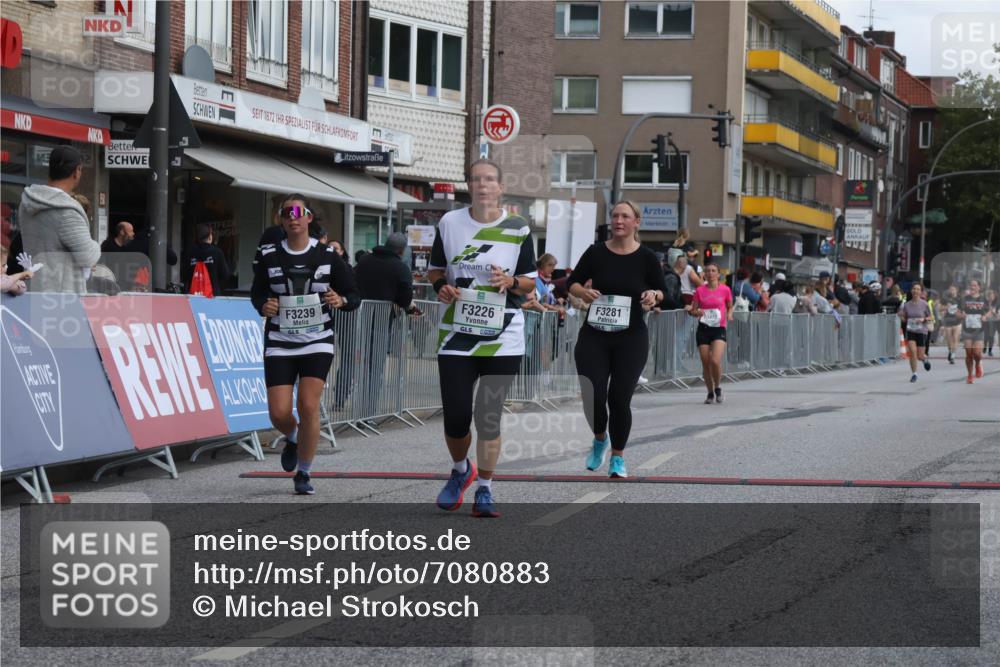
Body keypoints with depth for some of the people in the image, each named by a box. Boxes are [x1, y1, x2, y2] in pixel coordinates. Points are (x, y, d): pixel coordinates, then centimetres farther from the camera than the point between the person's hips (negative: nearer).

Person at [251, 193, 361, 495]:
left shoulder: (327, 255, -2)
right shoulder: (268, 255, 0)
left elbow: (354, 297, 4)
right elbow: (256, 292, 12)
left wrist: (341, 300, -19)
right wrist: (263, 305, -10)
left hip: (318, 342, -1)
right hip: (279, 343, 1)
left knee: (309, 406, -14)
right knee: (279, 413, -6)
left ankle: (303, 473, 5)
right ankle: (293, 439, 33)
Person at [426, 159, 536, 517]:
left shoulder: (518, 229, 0)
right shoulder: (449, 222, 3)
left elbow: (530, 283, 7)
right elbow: (435, 270, 14)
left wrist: (511, 282, -14)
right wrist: (441, 287, -7)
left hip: (503, 339, -1)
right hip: (456, 336, 1)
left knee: (488, 418, -3)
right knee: (455, 418, 1)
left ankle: (485, 490, 11)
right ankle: (460, 471, 31)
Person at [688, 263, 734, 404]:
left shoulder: (725, 290, 0)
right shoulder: (700, 290, 3)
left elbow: (730, 307, 15)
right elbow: (692, 311, 9)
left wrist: (729, 315, -6)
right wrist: (697, 312, -13)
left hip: (719, 329, -2)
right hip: (703, 329, 2)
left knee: (715, 361, -19)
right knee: (705, 364, 2)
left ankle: (718, 388, 7)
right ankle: (710, 393, 20)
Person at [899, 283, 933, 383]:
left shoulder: (924, 304, -5)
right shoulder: (907, 305, 2)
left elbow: (930, 317, 3)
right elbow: (904, 319, 9)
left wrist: (923, 319, -16)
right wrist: (901, 315, -12)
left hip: (921, 332, -1)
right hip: (910, 331, 1)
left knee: (920, 356, 1)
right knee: (912, 352, -14)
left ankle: (925, 359, 39)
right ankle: (914, 374, 0)